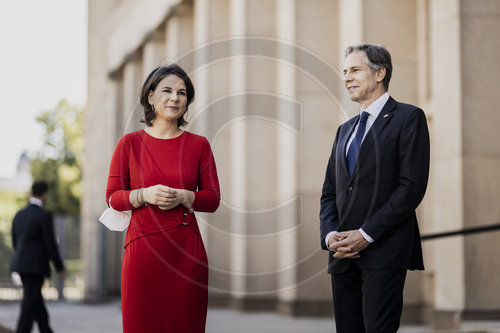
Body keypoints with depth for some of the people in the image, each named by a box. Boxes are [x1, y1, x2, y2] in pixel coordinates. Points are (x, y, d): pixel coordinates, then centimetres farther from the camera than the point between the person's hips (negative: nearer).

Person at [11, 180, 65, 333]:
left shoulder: (19, 215, 9)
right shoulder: (44, 216, -14)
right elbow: (50, 244, -15)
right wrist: (60, 268, -5)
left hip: (21, 264, 8)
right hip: (36, 266, -8)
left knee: (36, 299, 17)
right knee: (30, 305, -4)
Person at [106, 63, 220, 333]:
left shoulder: (199, 145, 8)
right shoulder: (130, 143, 5)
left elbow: (213, 199, 8)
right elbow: (112, 197, 6)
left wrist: (183, 197, -10)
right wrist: (145, 195, -12)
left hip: (186, 250, 1)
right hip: (142, 248, -1)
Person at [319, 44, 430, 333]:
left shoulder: (408, 118, 0)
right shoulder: (346, 129, 22)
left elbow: (412, 187, -10)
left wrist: (365, 234, -14)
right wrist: (331, 235, -1)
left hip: (384, 252, -6)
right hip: (344, 254, 7)